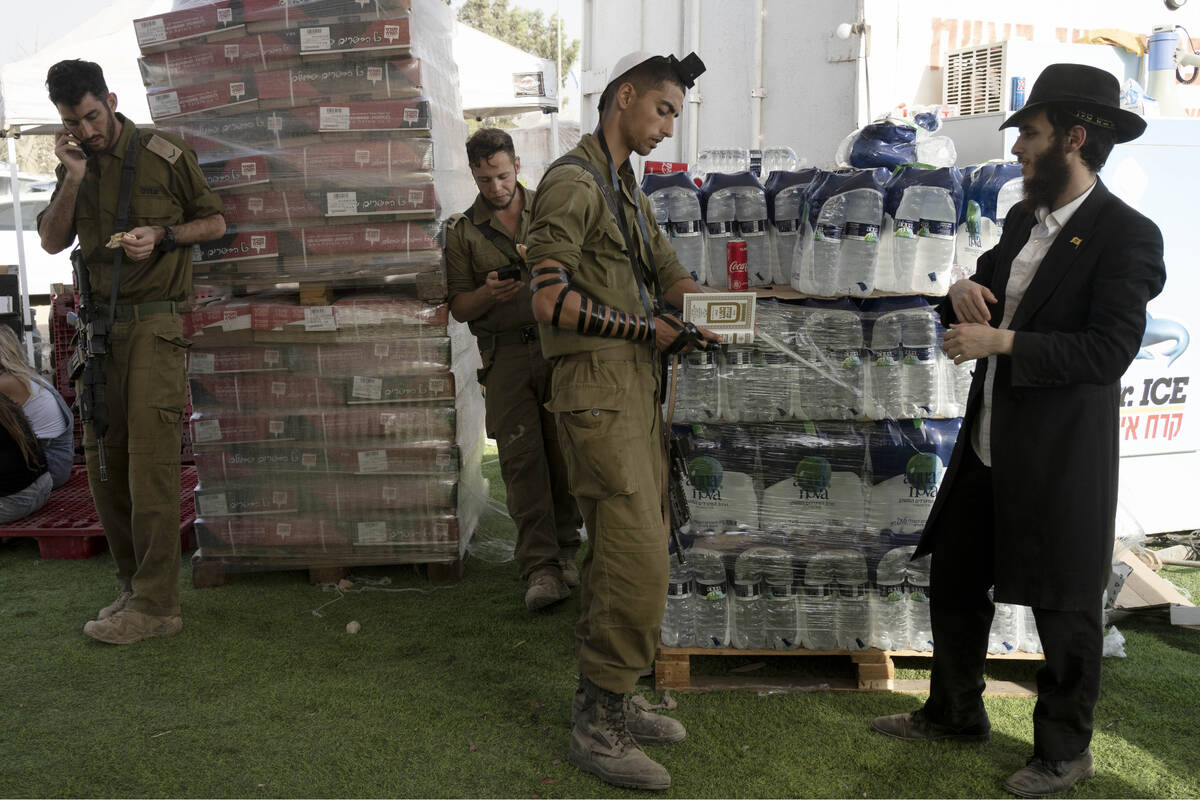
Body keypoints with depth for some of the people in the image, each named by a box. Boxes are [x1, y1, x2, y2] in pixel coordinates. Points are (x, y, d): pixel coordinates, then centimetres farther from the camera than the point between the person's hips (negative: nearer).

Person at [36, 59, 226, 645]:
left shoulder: (165, 155, -1)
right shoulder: (74, 165, 14)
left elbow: (215, 222, 5)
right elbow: (52, 242, 7)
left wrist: (162, 235, -12)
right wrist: (73, 179, -5)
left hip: (154, 323, -6)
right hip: (100, 326, 6)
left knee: (150, 462, -10)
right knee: (102, 461, 7)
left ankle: (156, 606, -7)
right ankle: (133, 584, 20)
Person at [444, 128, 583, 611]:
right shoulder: (462, 231, 9)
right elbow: (459, 308, 8)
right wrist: (489, 293, -13)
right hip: (506, 355, -1)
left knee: (565, 452, 2)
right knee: (522, 458, -6)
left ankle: (566, 549, 17)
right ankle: (540, 566, -4)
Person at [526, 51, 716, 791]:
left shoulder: (630, 188, 22)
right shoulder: (573, 181, -8)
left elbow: (670, 273, 18)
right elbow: (552, 300, -17)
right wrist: (649, 330, -13)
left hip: (639, 384, 10)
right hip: (598, 387, -9)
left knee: (626, 554, 13)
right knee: (638, 559, -11)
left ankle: (611, 704, 25)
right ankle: (597, 727, 3)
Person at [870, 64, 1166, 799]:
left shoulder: (1126, 234, -14)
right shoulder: (1023, 219, 9)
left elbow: (1109, 350, -22)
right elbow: (985, 303, 18)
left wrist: (1000, 341, -24)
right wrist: (963, 291, -5)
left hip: (1061, 459, -8)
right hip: (989, 447, 8)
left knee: (1064, 606, 9)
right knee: (954, 580, 18)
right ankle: (955, 712, 39)